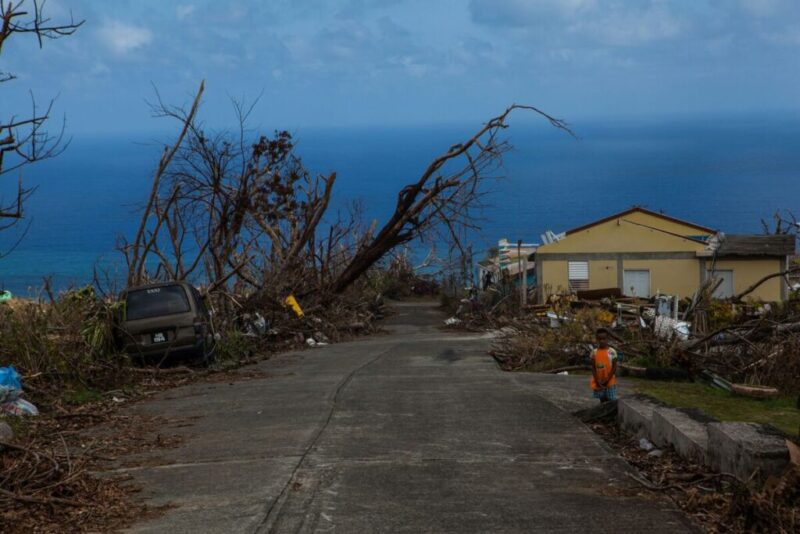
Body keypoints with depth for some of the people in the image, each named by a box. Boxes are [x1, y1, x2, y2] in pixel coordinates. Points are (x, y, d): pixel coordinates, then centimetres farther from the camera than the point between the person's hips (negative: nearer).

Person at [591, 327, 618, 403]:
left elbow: (614, 367, -7)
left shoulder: (612, 352, -7)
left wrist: (607, 380, -14)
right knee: (602, 400, 11)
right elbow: (593, 368, 0)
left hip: (610, 382, -2)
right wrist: (597, 381, -10)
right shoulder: (594, 352, 0)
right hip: (598, 383, 3)